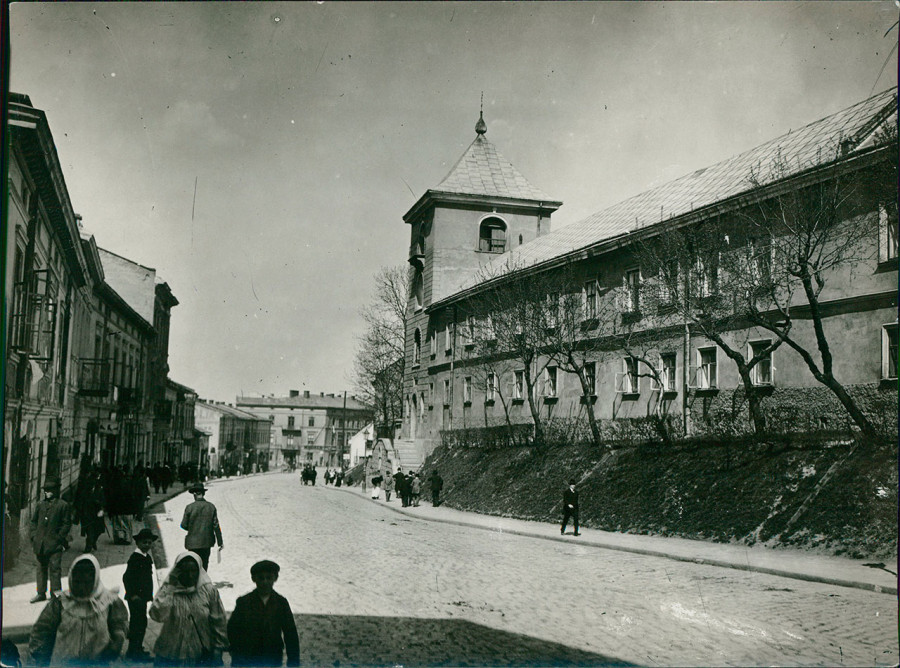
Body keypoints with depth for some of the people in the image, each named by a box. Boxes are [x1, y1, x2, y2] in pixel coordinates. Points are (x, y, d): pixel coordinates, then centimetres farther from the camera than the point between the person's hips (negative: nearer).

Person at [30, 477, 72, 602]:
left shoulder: (63, 505, -2)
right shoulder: (40, 504, 11)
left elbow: (67, 523, -2)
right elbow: (34, 520, 17)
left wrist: (60, 538, -9)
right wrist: (34, 536, 7)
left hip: (55, 543, -5)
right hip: (40, 543, 5)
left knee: (55, 567, -6)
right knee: (41, 567, 11)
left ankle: (55, 591, 2)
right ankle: (41, 593, 18)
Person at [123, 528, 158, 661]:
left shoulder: (147, 557, 12)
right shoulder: (135, 557, -15)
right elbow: (127, 577, -19)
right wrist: (132, 594, -19)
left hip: (143, 596, 9)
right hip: (135, 597, -9)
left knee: (141, 623, 15)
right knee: (137, 622, -7)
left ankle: (137, 649, 25)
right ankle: (134, 651, -1)